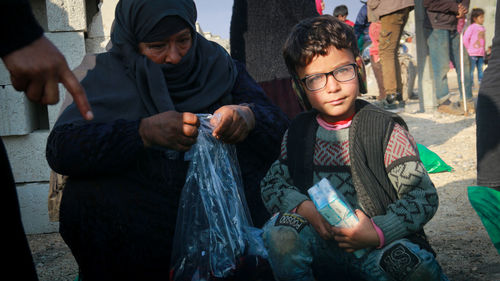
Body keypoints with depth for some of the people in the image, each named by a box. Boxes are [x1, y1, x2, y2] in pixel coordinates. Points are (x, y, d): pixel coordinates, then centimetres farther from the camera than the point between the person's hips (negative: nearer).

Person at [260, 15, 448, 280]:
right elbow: (272, 183, 6)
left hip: (380, 245, -2)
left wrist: (378, 232, -21)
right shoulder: (297, 133, 5)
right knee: (281, 229, -27)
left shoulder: (386, 129, -6)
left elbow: (423, 195, -8)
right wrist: (303, 207, -15)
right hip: (321, 245, 3)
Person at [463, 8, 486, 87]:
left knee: (480, 69, 9)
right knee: (471, 69, -4)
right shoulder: (471, 27, -8)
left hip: (481, 54, 7)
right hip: (473, 54, -7)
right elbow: (465, 39, -11)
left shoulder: (482, 28, 14)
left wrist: (484, 50, 16)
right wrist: (469, 48, -8)